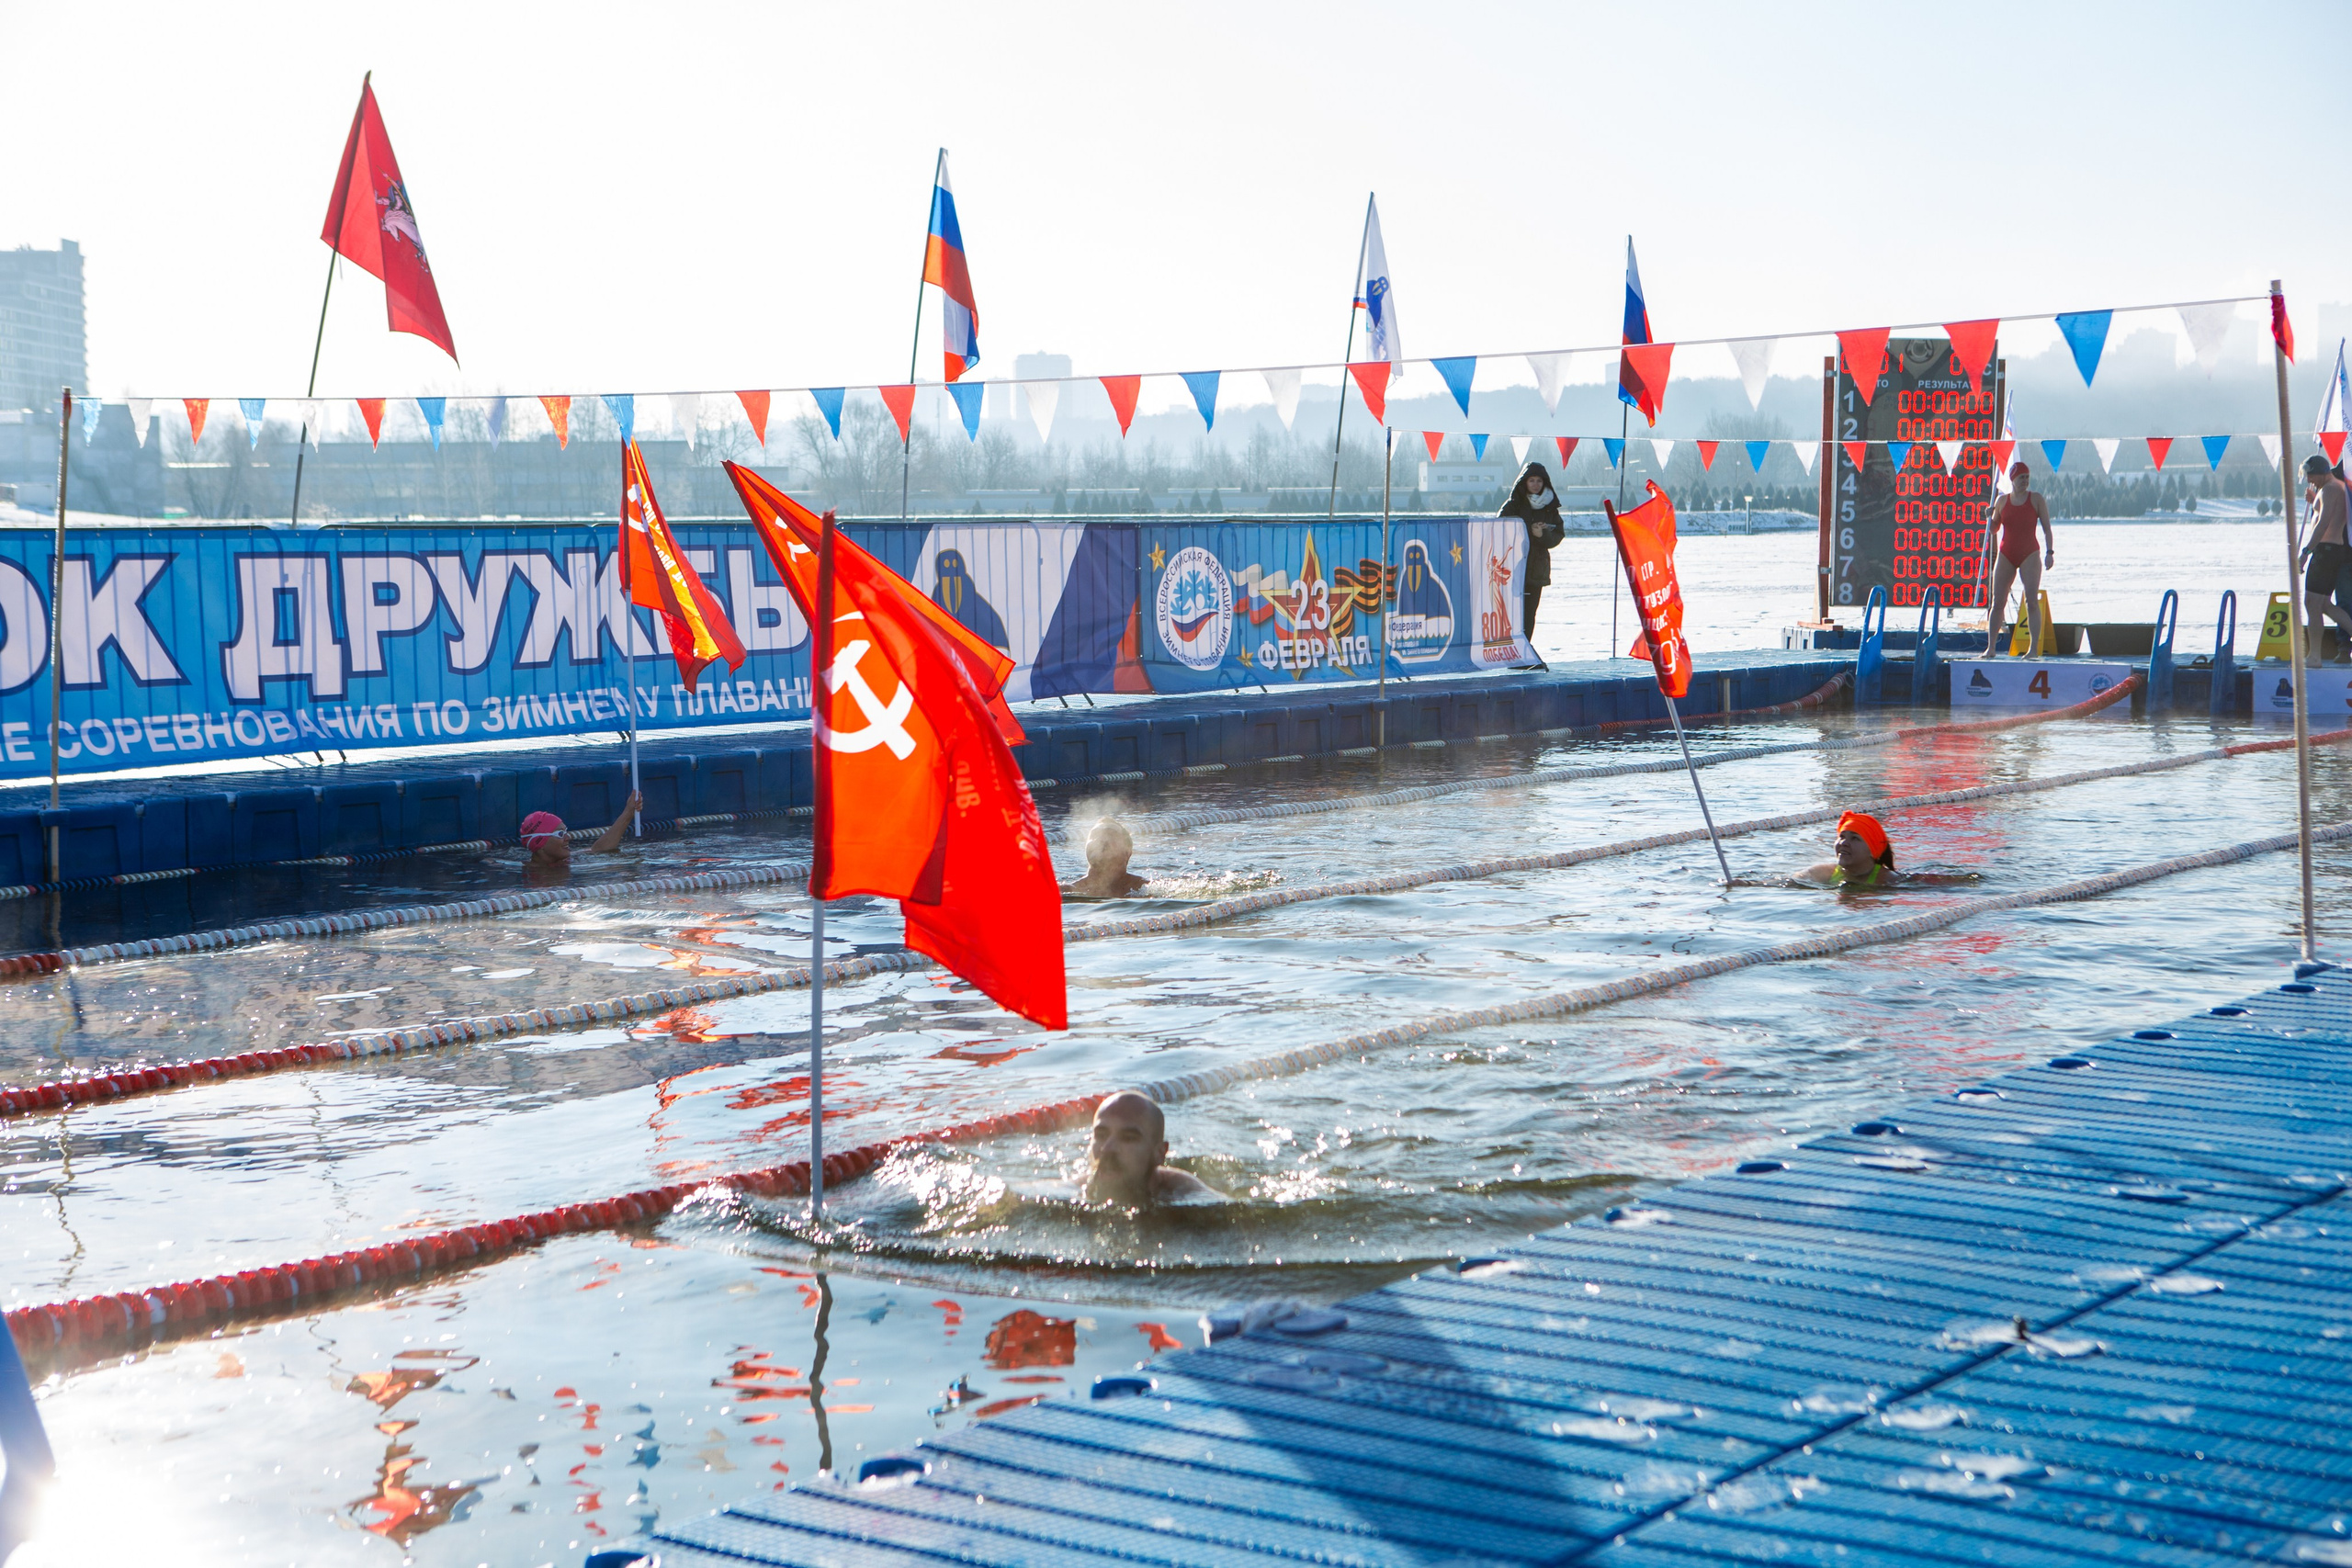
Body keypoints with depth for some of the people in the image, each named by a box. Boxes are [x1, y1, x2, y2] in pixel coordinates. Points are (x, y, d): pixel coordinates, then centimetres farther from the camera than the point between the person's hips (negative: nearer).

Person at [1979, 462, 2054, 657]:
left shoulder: (2036, 498, 2)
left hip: (2029, 554, -2)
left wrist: (2050, 551, -8)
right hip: (2006, 554, 3)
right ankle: (1991, 647, 5)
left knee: (2032, 601, -11)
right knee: (1997, 602, 0)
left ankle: (2034, 648, -10)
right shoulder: (2002, 500, 8)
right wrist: (1990, 517, -4)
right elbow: (1994, 529, 17)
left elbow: (2047, 527, 1)